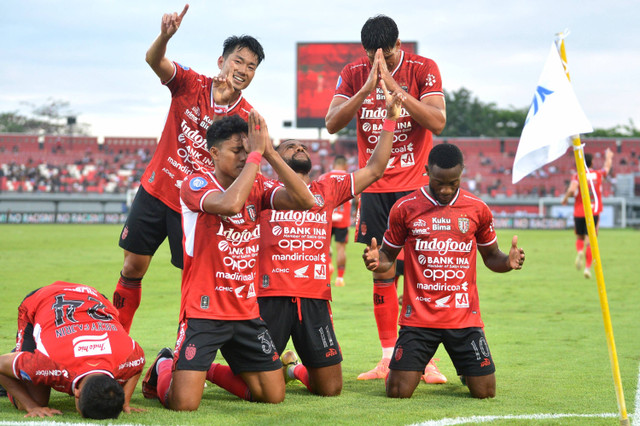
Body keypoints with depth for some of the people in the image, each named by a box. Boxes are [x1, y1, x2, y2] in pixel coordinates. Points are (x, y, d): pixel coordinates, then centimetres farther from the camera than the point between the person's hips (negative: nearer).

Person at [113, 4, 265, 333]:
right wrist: (165, 36, -45)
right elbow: (154, 61, -22)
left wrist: (223, 103, -33)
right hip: (156, 190, 1)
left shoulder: (247, 116, -7)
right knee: (133, 266, 6)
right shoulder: (192, 84, -6)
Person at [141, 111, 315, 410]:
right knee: (183, 404, -15)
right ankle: (164, 368, 21)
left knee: (274, 395, 8)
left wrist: (270, 152, -16)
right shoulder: (196, 185, -11)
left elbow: (304, 201, -12)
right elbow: (230, 204, -32)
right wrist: (256, 154, -24)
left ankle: (212, 371, 32)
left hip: (246, 312, 6)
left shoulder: (257, 187, 6)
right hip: (203, 311, -6)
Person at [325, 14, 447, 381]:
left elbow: (438, 122, -17)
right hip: (375, 188, 2)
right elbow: (332, 123, -9)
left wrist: (395, 87, -24)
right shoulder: (354, 74, 2)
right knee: (383, 272, 2)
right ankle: (389, 357, 7)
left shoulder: (424, 69, -5)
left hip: (416, 184, -2)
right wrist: (366, 90, -22)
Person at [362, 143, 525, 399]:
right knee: (398, 392, -10)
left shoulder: (478, 209, 5)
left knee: (485, 392, -4)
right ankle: (408, 368, 28)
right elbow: (388, 256, 10)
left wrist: (508, 261, -9)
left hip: (464, 317, 1)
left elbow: (491, 257, 15)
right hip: (418, 317, -1)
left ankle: (465, 370, 34)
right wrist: (376, 261, -14)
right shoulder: (405, 208, 1)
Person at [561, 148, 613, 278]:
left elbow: (571, 190, -20)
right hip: (593, 212, 0)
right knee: (589, 240, 0)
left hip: (579, 212, 0)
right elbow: (607, 167, 28)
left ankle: (579, 252, -14)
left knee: (579, 238, 17)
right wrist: (608, 156, 48)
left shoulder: (577, 176, -3)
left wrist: (566, 197, 2)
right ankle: (588, 267, -9)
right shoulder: (599, 175, 5)